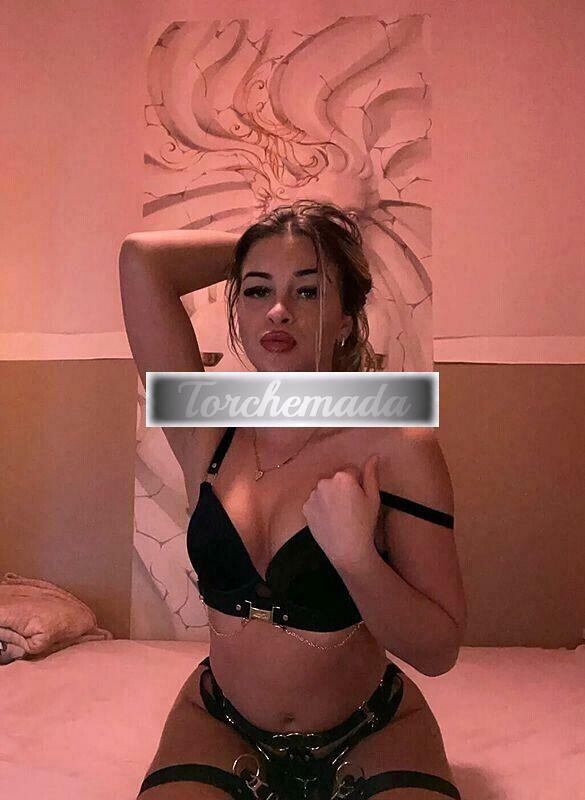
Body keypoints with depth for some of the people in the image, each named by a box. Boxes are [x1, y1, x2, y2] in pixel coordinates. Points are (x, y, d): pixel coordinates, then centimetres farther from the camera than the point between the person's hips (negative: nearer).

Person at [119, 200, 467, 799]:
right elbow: (142, 258, -17)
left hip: (373, 739, -1)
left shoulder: (396, 447, -18)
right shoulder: (207, 436, -11)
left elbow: (438, 651, -16)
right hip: (219, 726, 2)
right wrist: (254, 250, -8)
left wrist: (355, 554, -32)